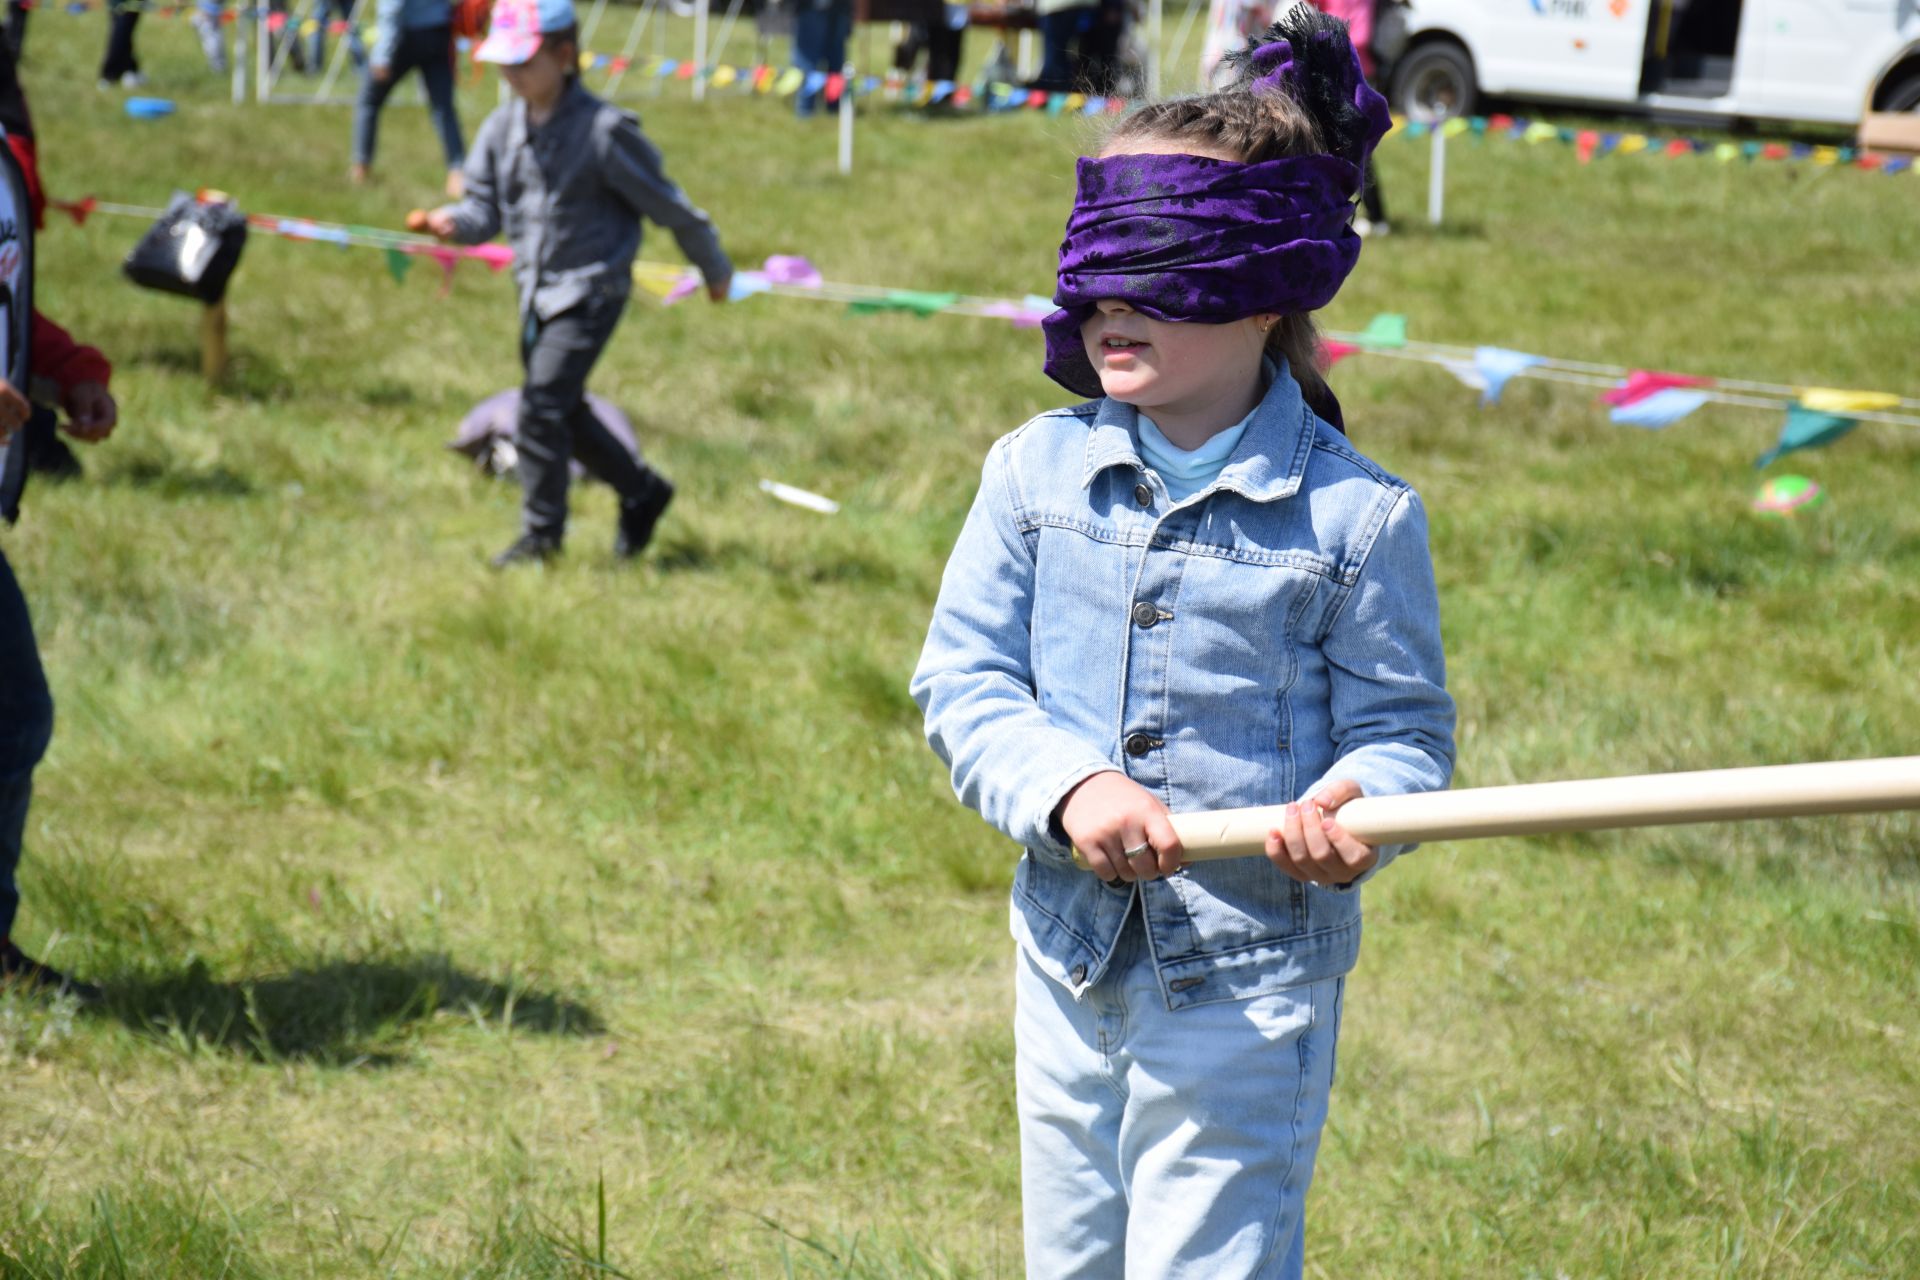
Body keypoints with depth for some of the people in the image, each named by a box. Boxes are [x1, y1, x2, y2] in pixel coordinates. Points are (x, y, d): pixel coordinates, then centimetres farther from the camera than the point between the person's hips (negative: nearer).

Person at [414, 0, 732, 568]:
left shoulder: (603, 129, -17)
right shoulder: (502, 128, 1)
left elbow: (664, 203, -8)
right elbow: (485, 206, 4)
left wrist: (714, 268, 2)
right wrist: (451, 223, -20)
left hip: (592, 290, -7)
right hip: (536, 289, 7)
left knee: (543, 404, -14)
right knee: (563, 410, 15)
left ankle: (541, 535, -1)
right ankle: (641, 490, 36)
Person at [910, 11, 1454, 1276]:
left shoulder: (1356, 512, -10)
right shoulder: (1035, 469, 0)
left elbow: (1405, 728, -4)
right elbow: (963, 675, 0)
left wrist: (1352, 805, -27)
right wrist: (1068, 786, -19)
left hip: (1250, 982, -4)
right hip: (1070, 956, 4)